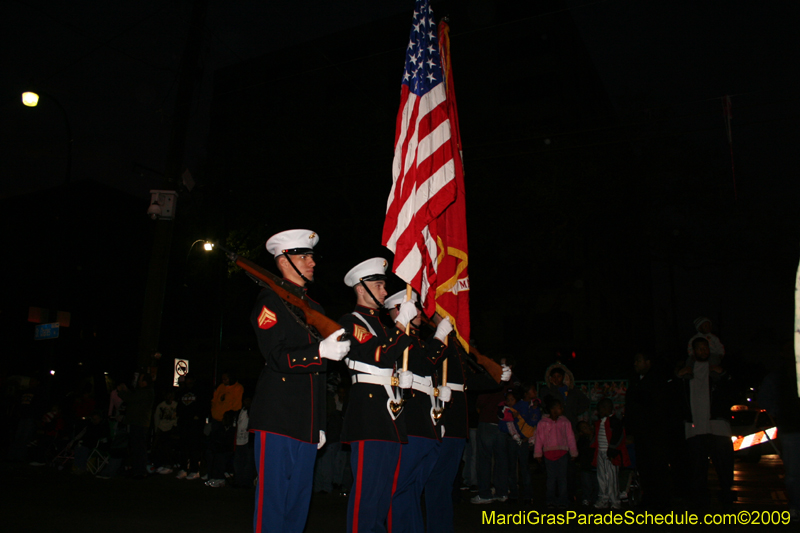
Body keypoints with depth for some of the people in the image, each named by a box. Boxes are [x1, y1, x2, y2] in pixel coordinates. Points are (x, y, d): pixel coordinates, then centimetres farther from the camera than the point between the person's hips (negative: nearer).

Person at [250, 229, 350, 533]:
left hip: (307, 424, 7)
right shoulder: (271, 301, -3)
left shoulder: (315, 309, 20)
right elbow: (276, 358, -16)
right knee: (273, 498, -3)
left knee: (298, 501, 12)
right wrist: (321, 351, -30)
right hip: (278, 419, -7)